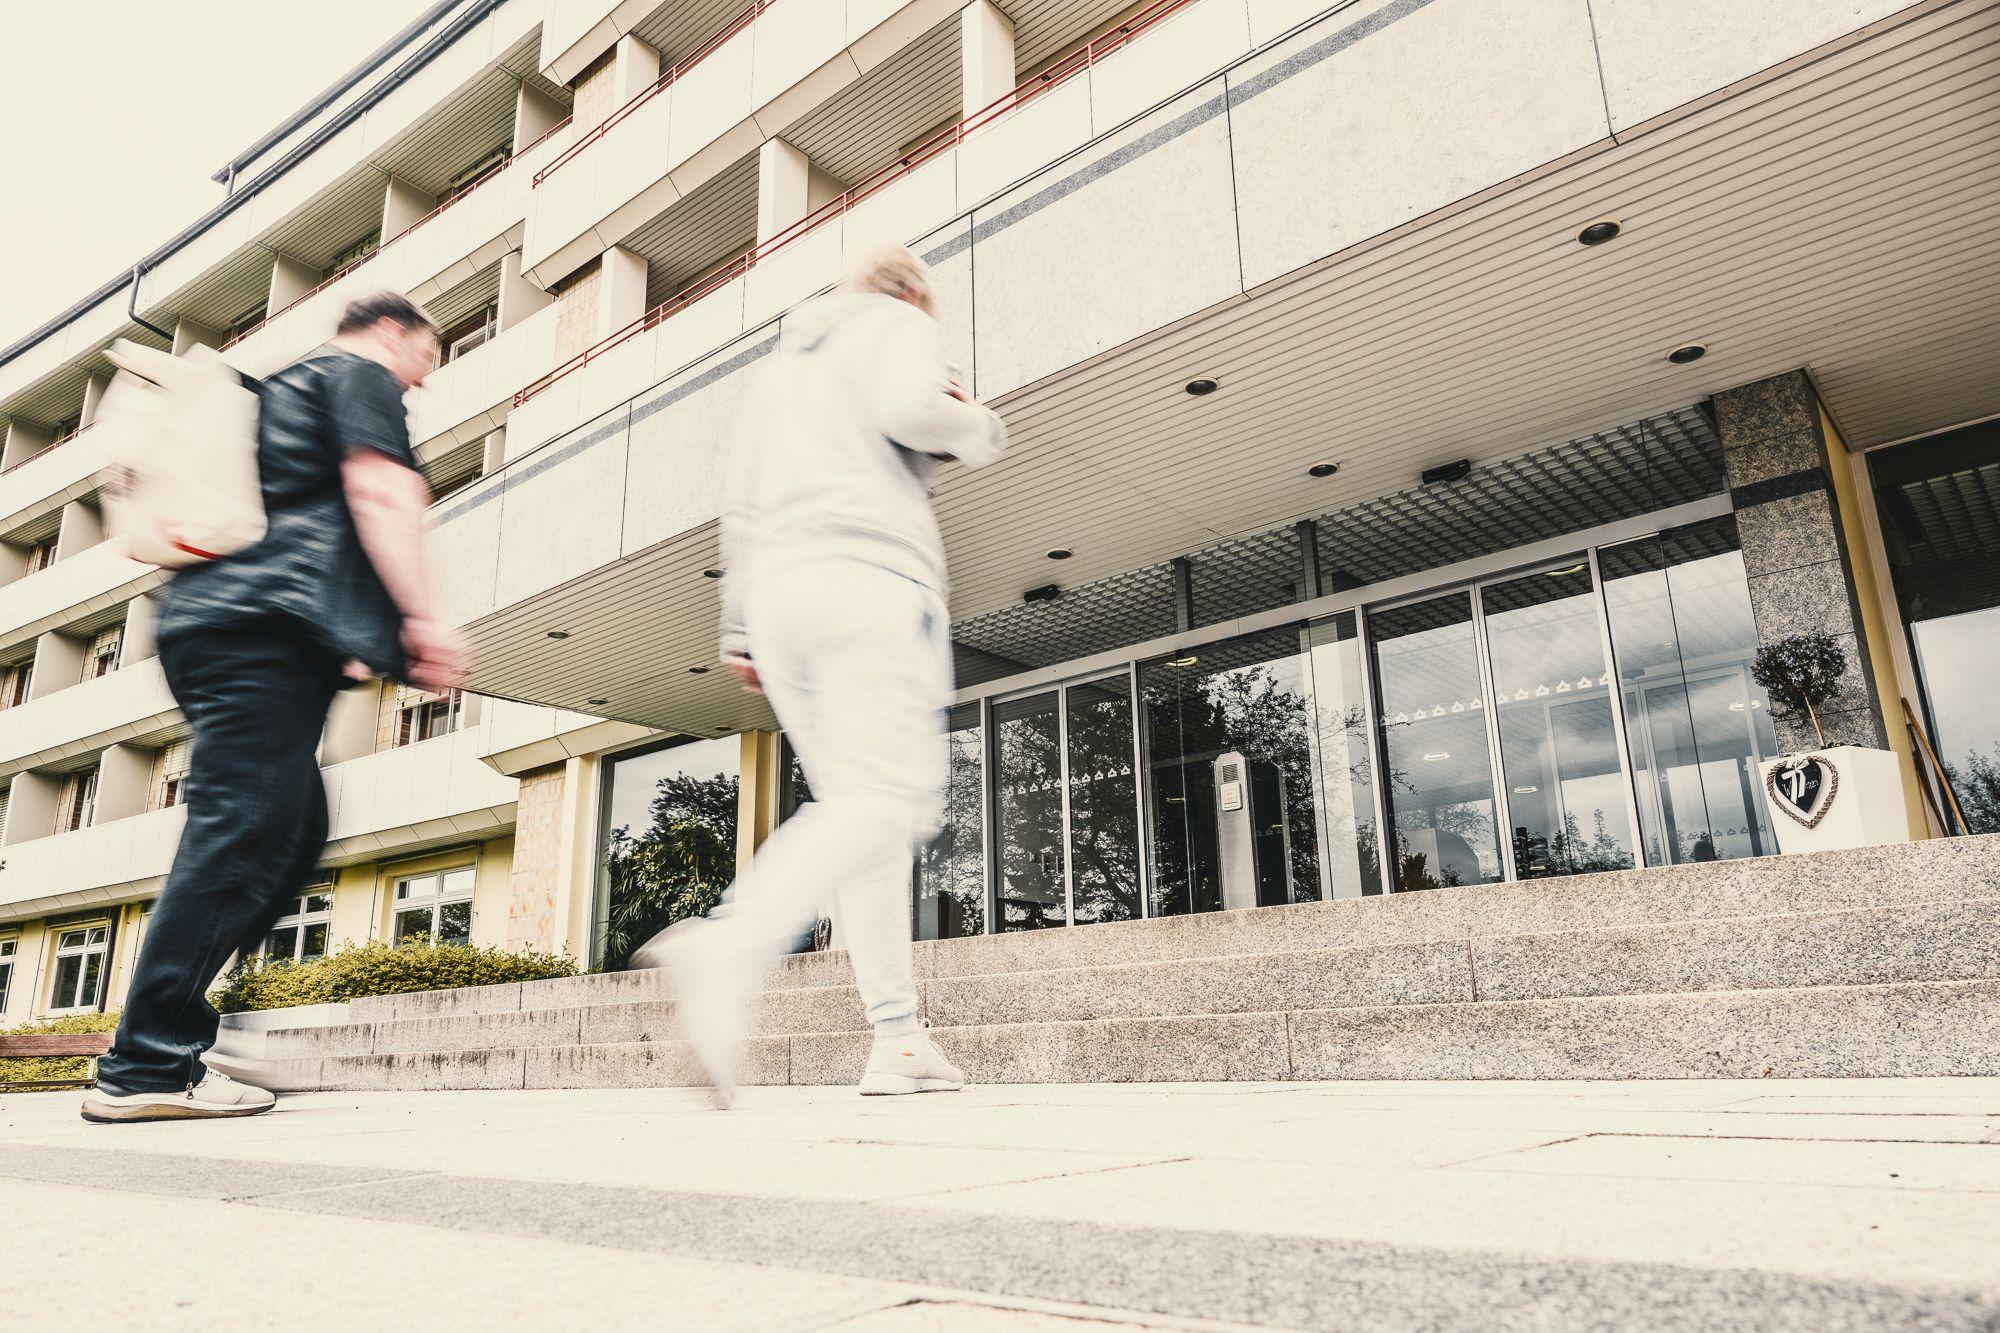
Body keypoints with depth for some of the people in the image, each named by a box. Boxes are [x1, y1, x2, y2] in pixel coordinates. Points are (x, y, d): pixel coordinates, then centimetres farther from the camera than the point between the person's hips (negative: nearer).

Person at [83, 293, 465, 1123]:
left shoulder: (283, 386, 33)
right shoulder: (361, 376, 6)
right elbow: (377, 494, -11)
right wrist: (424, 617, -16)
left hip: (209, 617, 10)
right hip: (271, 624, -10)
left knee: (293, 833, 9)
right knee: (241, 834, -13)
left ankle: (159, 1035, 6)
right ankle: (150, 1067, -14)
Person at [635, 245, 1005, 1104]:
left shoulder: (783, 362, 33)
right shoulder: (896, 324, 12)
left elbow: (742, 508, 26)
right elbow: (909, 407, -13)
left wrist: (740, 631, 24)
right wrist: (977, 428, 8)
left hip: (776, 592, 8)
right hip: (868, 582, -7)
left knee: (851, 805, 5)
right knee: (889, 801, -15)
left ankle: (897, 1036, -1)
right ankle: (727, 950, -37)